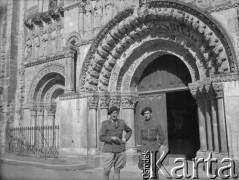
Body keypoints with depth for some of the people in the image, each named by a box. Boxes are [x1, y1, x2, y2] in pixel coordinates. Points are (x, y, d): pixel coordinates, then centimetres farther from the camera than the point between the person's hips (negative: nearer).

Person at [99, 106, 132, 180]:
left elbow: (129, 131, 22)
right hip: (109, 149, -2)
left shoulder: (121, 122, 6)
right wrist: (111, 138, -20)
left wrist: (125, 139, 5)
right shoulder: (105, 123, -2)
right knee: (107, 170, -3)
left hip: (120, 149, 2)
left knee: (117, 170, 5)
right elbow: (101, 138, -5)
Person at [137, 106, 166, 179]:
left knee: (155, 169, -1)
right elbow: (140, 139, 6)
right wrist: (138, 151, -1)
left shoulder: (157, 123, -2)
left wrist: (156, 147, 3)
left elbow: (162, 137, 4)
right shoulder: (142, 125, 5)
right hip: (144, 148, 2)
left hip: (154, 149, -1)